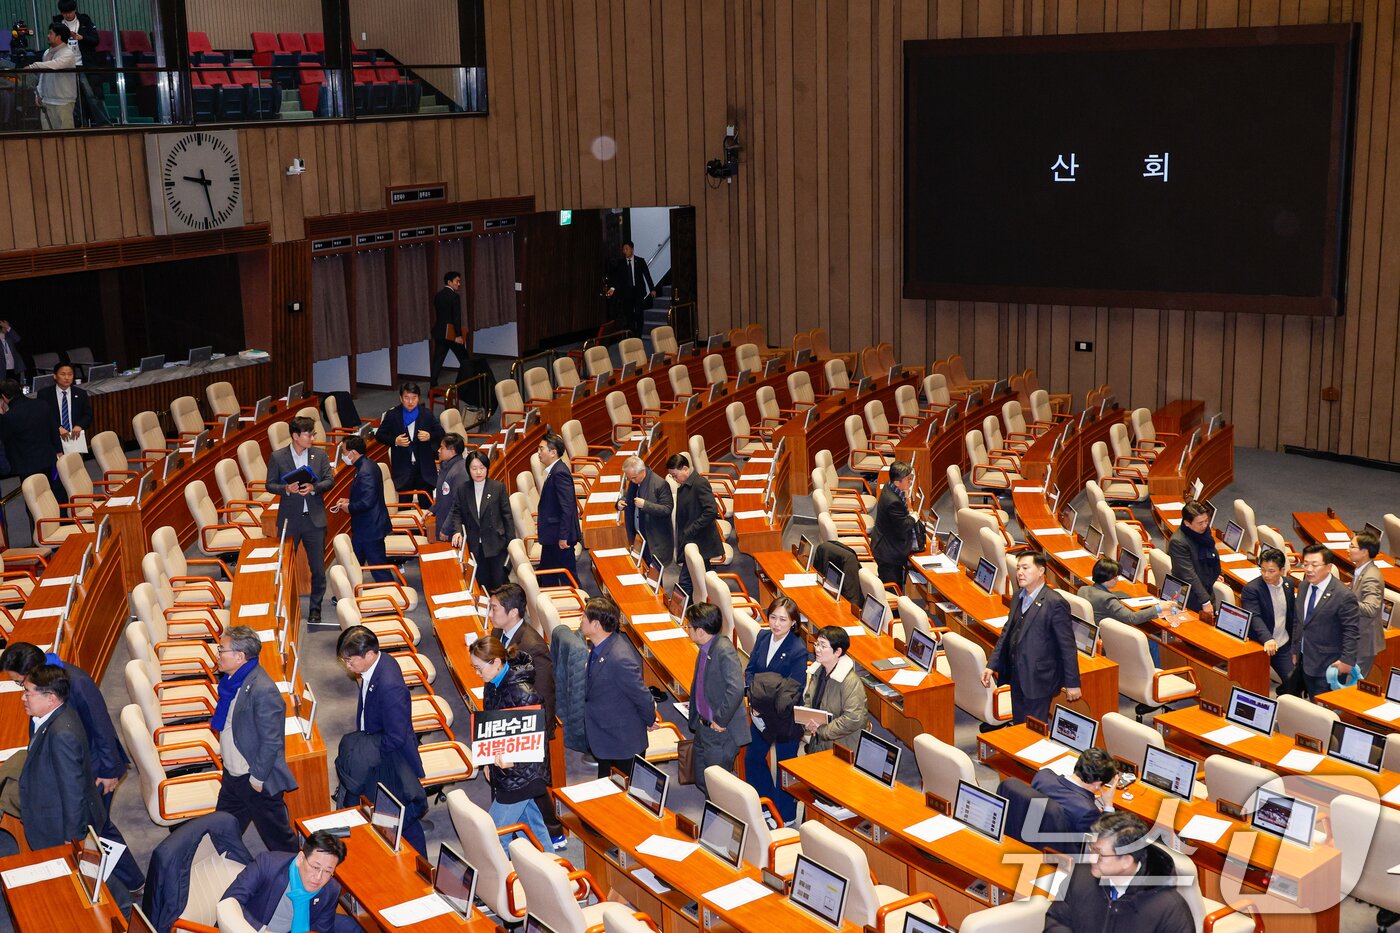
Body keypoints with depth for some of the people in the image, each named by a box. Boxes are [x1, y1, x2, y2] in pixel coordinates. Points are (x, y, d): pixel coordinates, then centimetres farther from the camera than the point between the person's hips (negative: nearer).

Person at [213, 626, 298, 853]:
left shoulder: (263, 691, -29)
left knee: (275, 833, 10)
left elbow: (271, 741, -25)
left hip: (256, 780, -9)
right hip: (232, 773, 9)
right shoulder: (232, 679, 0)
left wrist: (257, 778, -18)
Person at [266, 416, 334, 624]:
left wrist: (314, 487, -17)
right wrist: (286, 489, -19)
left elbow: (329, 480, 1)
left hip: (315, 519, 1)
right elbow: (270, 485, 0)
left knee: (318, 568, 3)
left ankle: (315, 608, 17)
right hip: (289, 519, -1)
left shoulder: (320, 455, 1)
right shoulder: (277, 457, -3)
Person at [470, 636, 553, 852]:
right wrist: (489, 762, 13)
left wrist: (512, 762, -32)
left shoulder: (523, 693, -24)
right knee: (531, 824, 18)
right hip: (501, 769, 8)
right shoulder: (491, 685, 1)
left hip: (519, 775, -8)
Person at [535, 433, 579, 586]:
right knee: (546, 575, 18)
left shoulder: (560, 473, -20)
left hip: (560, 535, -11)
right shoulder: (554, 471, 10)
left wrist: (563, 537, -24)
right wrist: (542, 521, 20)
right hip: (552, 535, 11)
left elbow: (567, 508, -24)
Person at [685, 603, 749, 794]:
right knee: (701, 781, 18)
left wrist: (720, 721, -24)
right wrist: (694, 719, 16)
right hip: (703, 727, 9)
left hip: (722, 733, -9)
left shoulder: (724, 650, -23)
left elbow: (736, 689, -32)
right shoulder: (704, 649, 6)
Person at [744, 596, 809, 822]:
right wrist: (754, 699, -13)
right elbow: (750, 670, 2)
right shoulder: (763, 637, -4)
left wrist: (765, 707, -22)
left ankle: (785, 817, 30)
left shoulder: (798, 650, -23)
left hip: (786, 718, -7)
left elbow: (794, 691, -22)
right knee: (752, 757, 20)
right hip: (761, 714, 7)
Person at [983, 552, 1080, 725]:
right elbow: (1007, 632, 14)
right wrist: (991, 665, 6)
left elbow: (1068, 646, -13)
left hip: (1039, 679, -8)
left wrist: (1072, 684, -10)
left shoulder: (1055, 603, -16)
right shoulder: (1018, 597, 8)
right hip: (1016, 677, 8)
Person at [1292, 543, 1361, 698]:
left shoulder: (1344, 596, -18)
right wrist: (1296, 650, 18)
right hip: (1304, 662, 7)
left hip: (1327, 667, -7)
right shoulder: (1303, 587, 7)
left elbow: (1352, 631, -15)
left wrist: (1347, 660, -17)